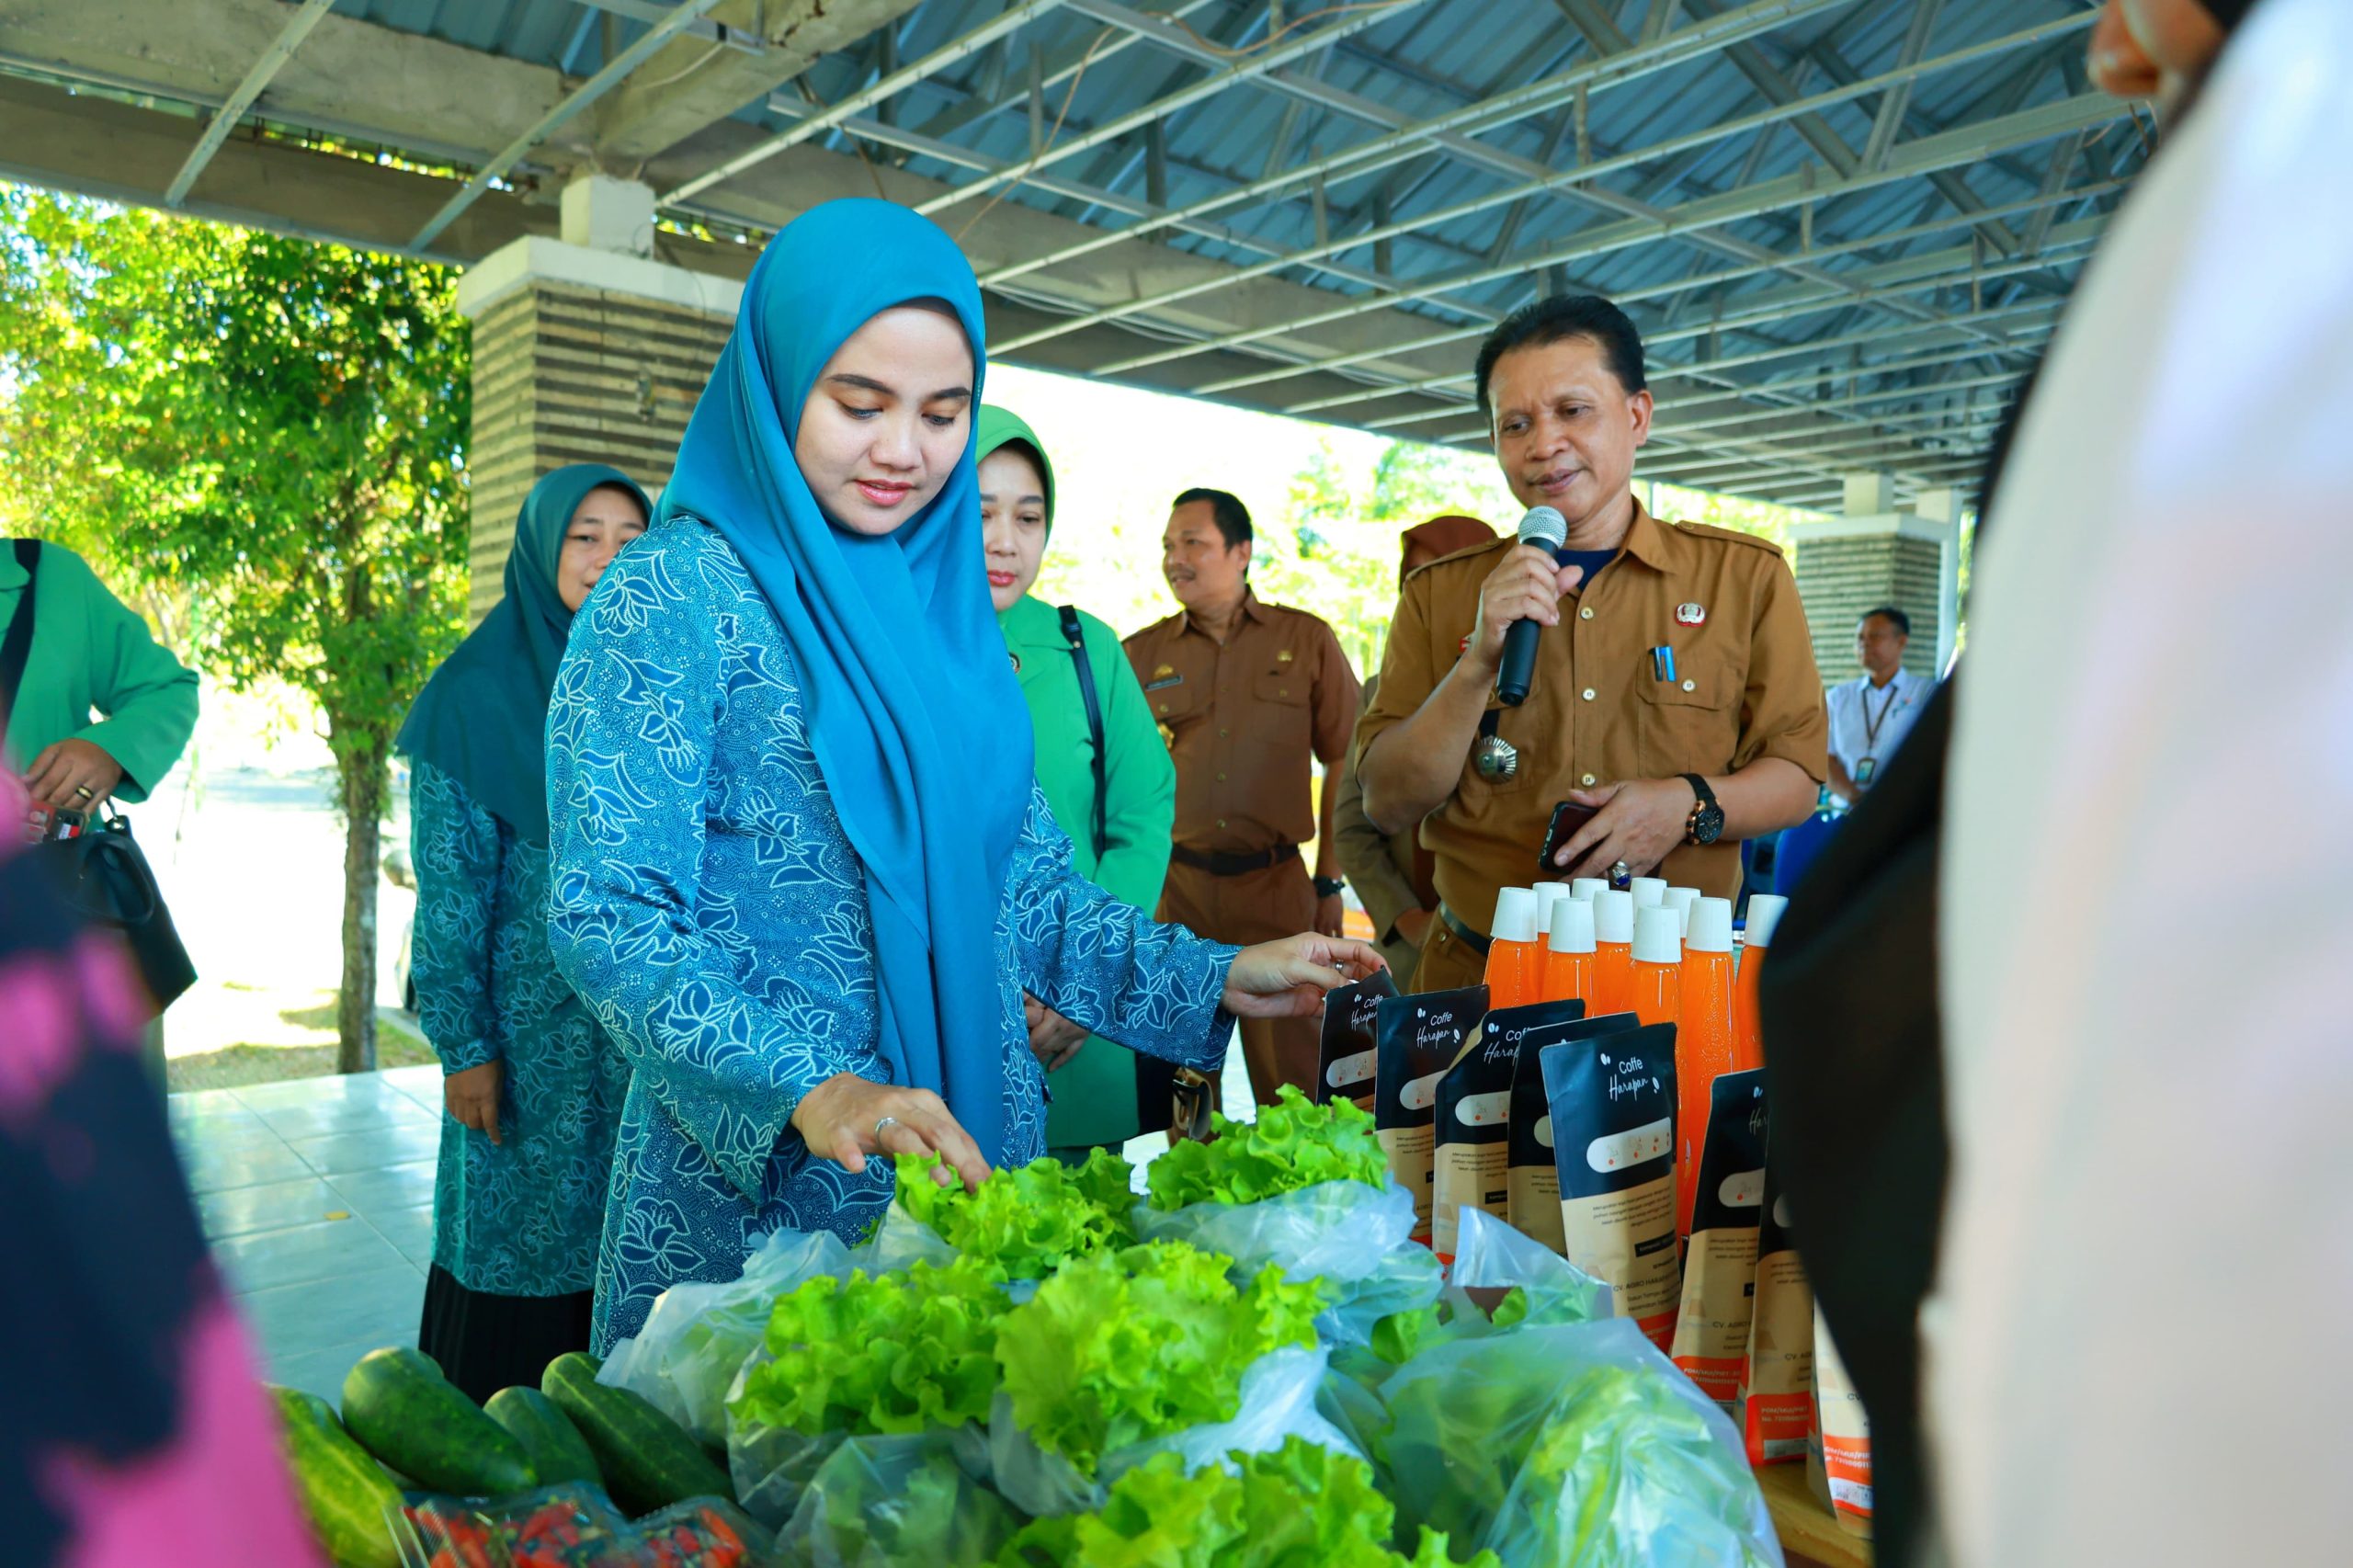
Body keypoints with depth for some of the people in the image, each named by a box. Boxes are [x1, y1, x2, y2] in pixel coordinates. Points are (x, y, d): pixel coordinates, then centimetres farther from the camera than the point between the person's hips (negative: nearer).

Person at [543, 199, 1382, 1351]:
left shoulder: (948, 608, 9)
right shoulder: (679, 597, -9)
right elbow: (608, 916, -15)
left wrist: (1214, 981, 4)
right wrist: (809, 1088, -28)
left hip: (971, 1152, 6)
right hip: (756, 1187, -5)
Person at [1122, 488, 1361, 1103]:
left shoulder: (1307, 640, 5)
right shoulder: (1140, 655, 7)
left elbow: (1344, 763, 7)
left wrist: (1329, 883, 4)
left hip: (1277, 888, -1)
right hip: (1173, 890, 1)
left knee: (1293, 1085, 2)